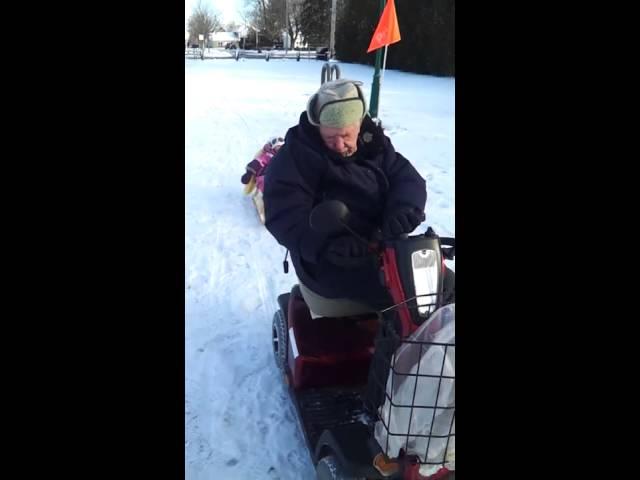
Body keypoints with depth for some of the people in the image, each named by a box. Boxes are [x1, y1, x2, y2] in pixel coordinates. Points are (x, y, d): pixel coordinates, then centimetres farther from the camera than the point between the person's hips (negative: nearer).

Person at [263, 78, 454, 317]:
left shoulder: (372, 143, 6)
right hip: (331, 267, -7)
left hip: (384, 250, 7)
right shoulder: (295, 157, -13)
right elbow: (284, 215, -22)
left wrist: (404, 209, -25)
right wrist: (325, 245, -40)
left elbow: (406, 177, 0)